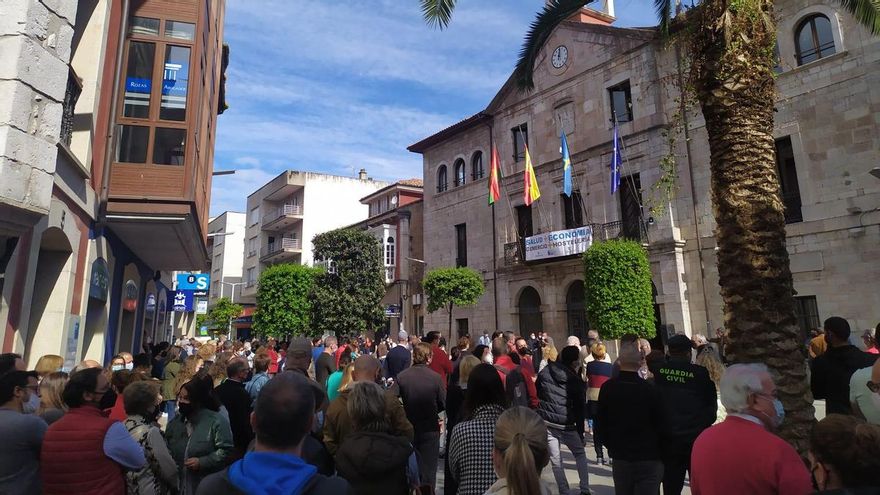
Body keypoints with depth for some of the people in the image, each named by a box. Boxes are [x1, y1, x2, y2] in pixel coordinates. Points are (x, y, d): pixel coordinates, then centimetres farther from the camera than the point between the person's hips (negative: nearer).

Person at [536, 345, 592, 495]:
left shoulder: (545, 372, 0)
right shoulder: (577, 382, -7)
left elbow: (537, 393, 9)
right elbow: (580, 409, -1)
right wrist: (580, 432, 8)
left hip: (546, 422, 2)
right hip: (566, 424, -2)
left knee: (556, 460, 9)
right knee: (580, 454, 19)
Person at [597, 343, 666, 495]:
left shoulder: (607, 388, -7)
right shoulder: (650, 390, -16)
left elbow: (600, 425, -1)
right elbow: (661, 424, -7)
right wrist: (656, 449, 11)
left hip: (620, 457, 3)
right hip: (649, 458, -3)